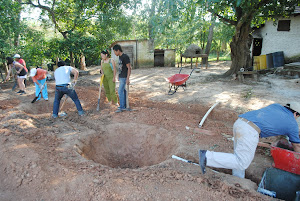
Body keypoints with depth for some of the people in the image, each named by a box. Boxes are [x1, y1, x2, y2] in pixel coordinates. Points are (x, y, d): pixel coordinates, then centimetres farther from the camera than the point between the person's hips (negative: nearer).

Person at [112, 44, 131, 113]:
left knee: (120, 91, -7)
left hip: (124, 77, -9)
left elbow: (129, 68, -18)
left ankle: (122, 107, 1)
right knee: (123, 91, 13)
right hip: (121, 77, 9)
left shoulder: (125, 57, -17)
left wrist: (127, 79, -21)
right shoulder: (120, 57, 11)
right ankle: (124, 105, 21)